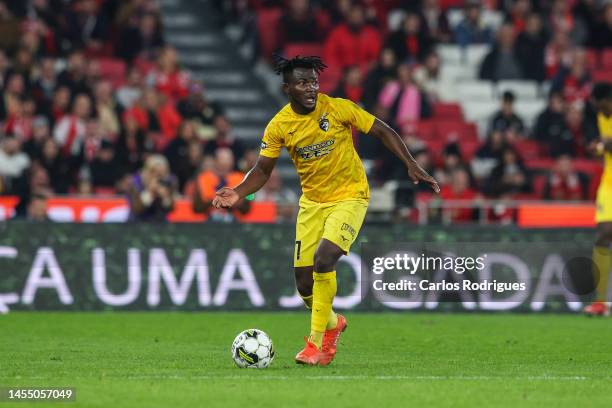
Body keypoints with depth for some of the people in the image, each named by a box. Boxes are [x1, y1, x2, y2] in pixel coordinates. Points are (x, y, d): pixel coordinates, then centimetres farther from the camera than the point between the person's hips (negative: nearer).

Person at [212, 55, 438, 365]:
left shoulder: (338, 108, -15)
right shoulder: (279, 126, -8)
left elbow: (382, 131, -6)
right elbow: (263, 169, 2)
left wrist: (411, 165, -14)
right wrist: (239, 193, -16)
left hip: (349, 197, -4)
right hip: (312, 202, 4)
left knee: (324, 260, -25)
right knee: (304, 282, 2)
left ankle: (316, 342, -13)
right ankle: (332, 324, 35)